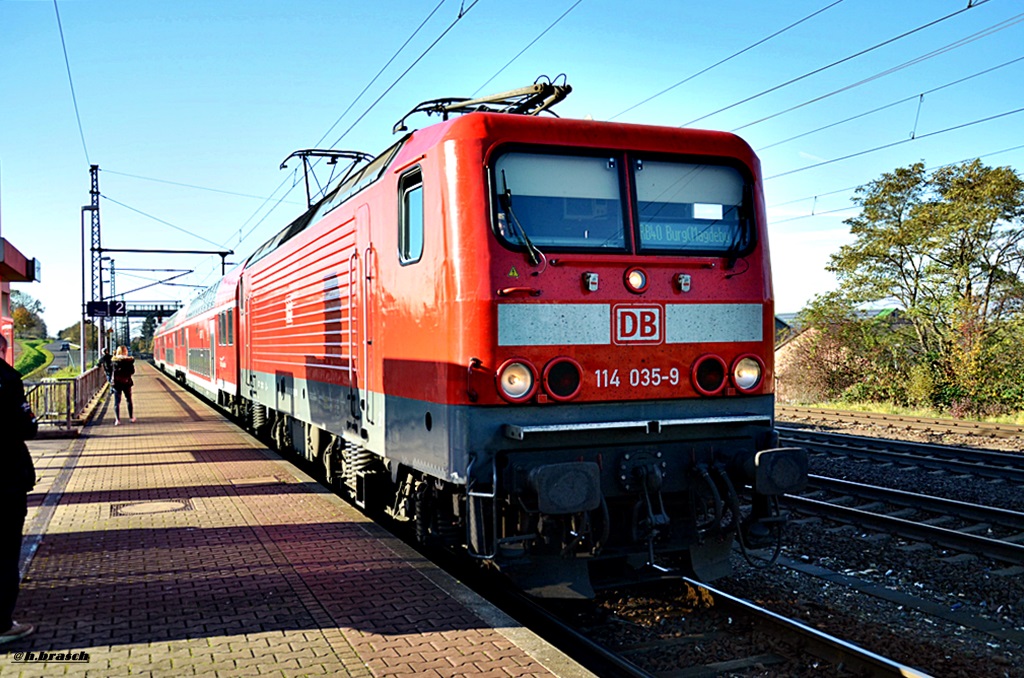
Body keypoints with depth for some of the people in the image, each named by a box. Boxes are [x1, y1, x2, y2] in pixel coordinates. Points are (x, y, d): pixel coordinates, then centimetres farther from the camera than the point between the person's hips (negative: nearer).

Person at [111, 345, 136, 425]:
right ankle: (131, 417, 23)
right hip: (127, 382, 0)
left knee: (117, 402, 5)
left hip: (117, 383, 0)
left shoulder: (114, 360, -6)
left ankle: (117, 419, 0)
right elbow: (132, 371, -4)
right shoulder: (129, 360, -9)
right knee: (129, 400, 16)